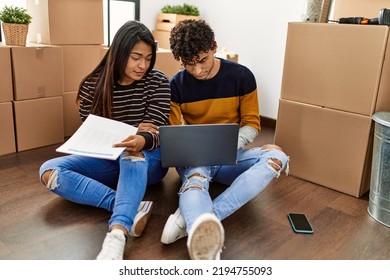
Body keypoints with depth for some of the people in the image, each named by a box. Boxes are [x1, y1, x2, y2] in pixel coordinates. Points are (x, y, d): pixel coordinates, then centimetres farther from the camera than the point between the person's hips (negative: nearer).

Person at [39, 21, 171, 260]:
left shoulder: (158, 82, -7)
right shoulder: (93, 85, -3)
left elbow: (155, 132, -15)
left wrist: (141, 140, -42)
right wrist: (128, 133, -20)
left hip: (148, 160, -2)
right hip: (108, 159, 3)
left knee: (133, 152, -38)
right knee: (50, 171, -21)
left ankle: (117, 234, -55)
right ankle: (132, 208, -36)